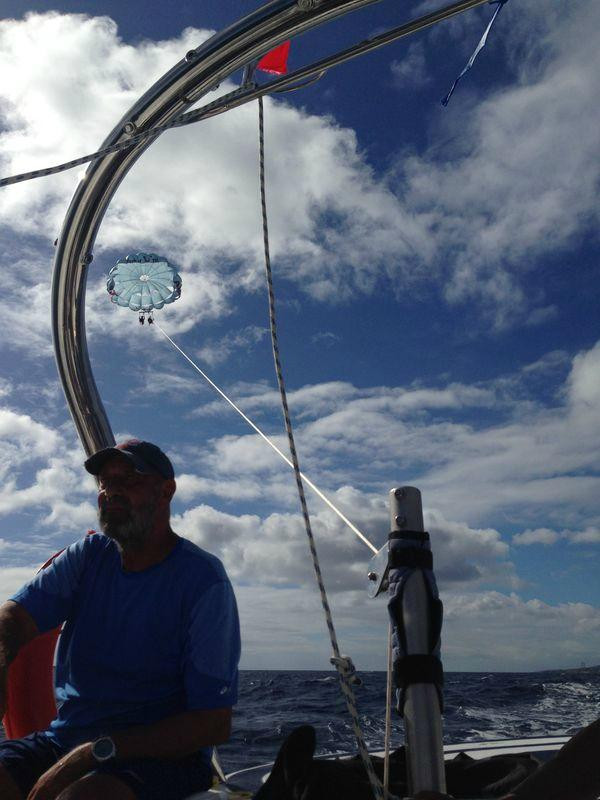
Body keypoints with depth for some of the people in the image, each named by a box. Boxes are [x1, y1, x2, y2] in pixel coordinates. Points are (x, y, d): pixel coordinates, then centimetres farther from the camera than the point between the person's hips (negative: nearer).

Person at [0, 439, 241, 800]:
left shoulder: (204, 581, -13)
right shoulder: (88, 554, 6)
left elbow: (214, 724, -16)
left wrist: (93, 753, -23)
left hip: (164, 754, -5)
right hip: (65, 738, 5)